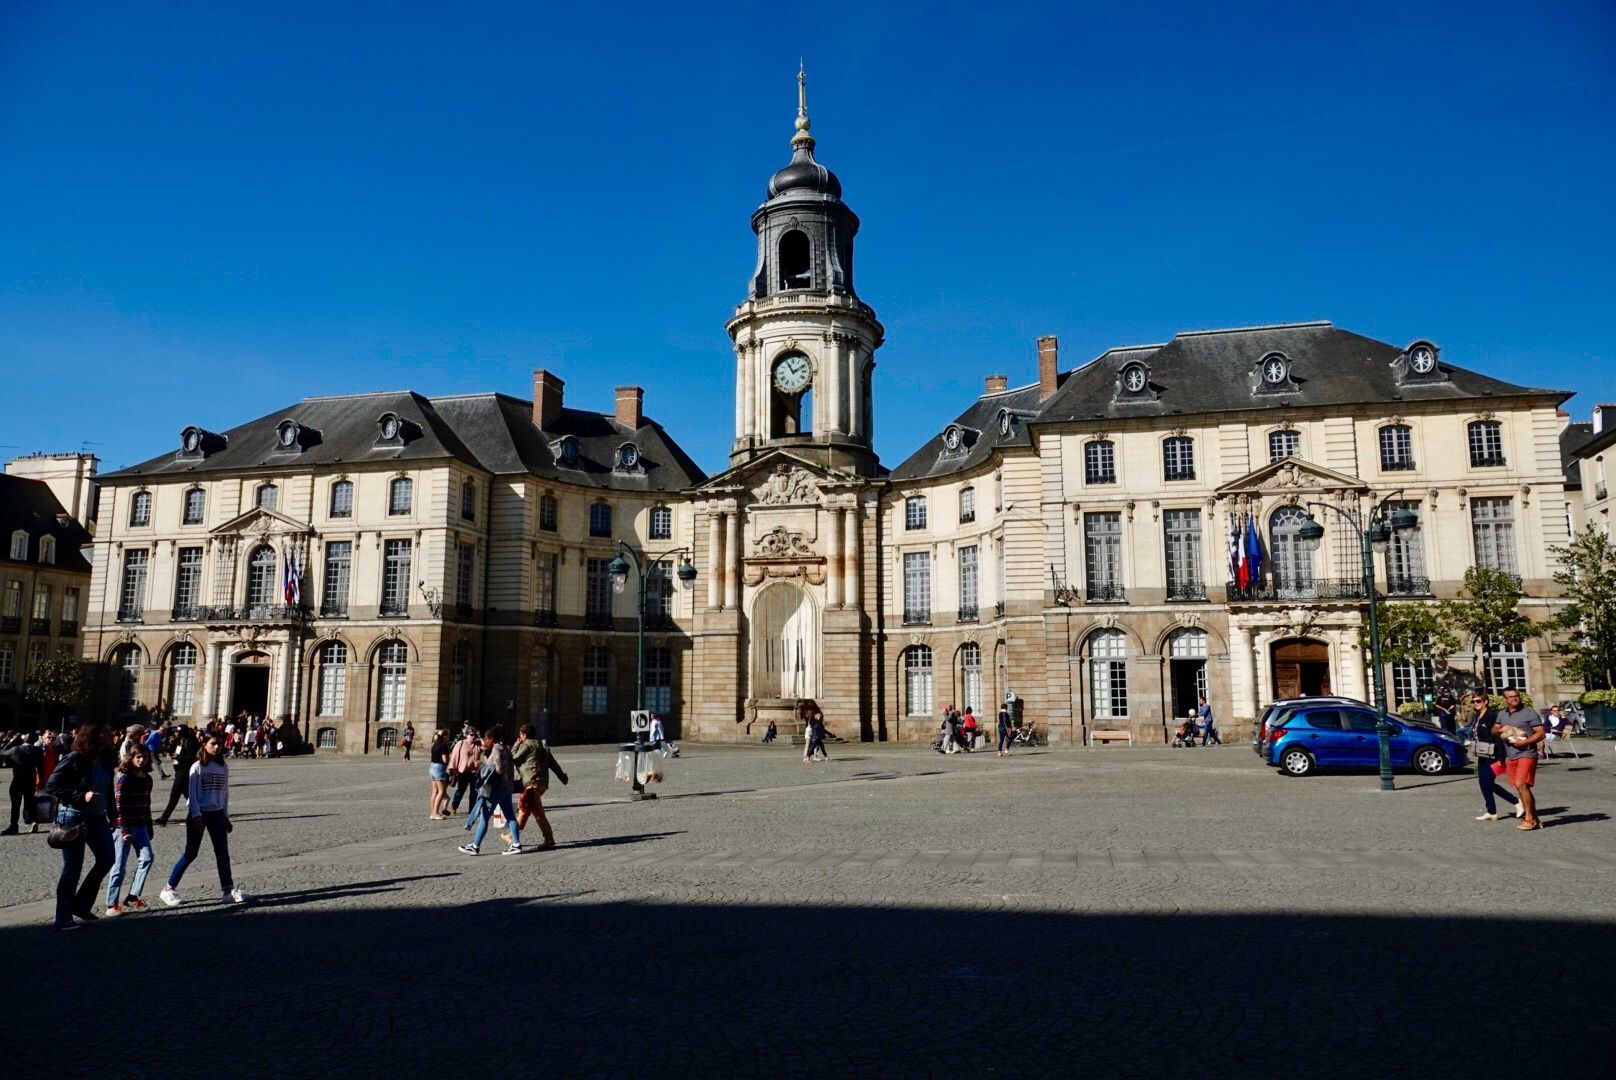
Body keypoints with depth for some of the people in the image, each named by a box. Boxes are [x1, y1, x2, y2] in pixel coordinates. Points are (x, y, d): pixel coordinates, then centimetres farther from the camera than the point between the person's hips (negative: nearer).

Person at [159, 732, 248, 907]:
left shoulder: (224, 767, 6)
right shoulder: (197, 767, -7)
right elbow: (193, 794, -9)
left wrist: (226, 817, 12)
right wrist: (197, 817, -15)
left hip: (217, 813, 4)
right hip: (199, 813, -4)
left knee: (223, 852, 2)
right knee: (190, 853, -1)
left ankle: (228, 890, 6)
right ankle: (168, 889, 12)